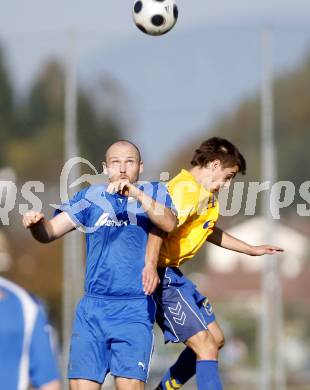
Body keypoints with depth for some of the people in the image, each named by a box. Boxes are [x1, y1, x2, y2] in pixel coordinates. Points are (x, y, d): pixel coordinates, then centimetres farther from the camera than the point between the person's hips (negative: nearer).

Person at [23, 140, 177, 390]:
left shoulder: (154, 193, 6)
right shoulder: (92, 198, 11)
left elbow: (169, 224, -15)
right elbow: (49, 232, 5)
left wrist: (137, 194, -29)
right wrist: (36, 223, -18)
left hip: (135, 310, -2)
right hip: (93, 306, 3)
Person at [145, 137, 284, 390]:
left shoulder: (205, 193, 18)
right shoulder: (186, 190, -17)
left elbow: (209, 232, 36)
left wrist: (251, 249, 42)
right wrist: (150, 267, -47)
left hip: (173, 276, 11)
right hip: (161, 276, -11)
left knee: (215, 338, 18)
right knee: (206, 348, -14)